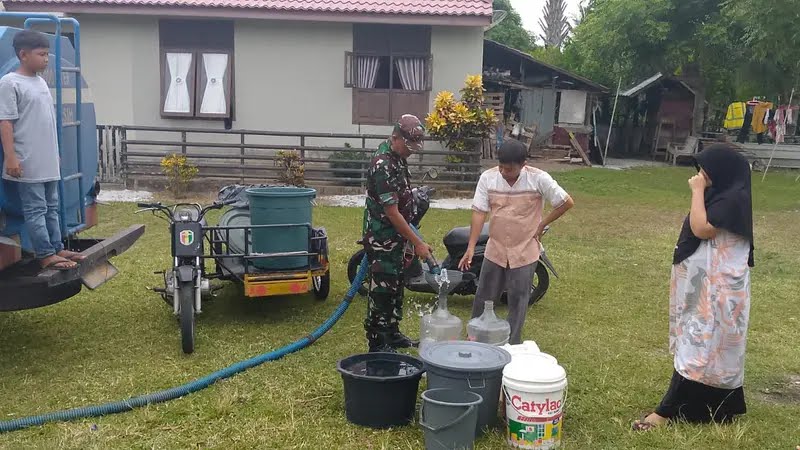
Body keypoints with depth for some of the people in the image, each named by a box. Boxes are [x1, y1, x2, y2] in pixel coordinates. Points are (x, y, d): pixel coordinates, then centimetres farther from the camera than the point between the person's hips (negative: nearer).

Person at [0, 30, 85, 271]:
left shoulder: (41, 82, 14)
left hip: (48, 160, 8)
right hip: (28, 162, -8)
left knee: (51, 207, 13)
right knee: (36, 209, -3)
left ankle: (57, 248, 20)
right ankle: (46, 255, 1)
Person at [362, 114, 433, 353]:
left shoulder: (398, 157, 7)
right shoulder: (383, 165, -23)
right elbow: (391, 212, -24)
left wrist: (408, 239, 20)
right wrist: (417, 243, -21)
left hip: (396, 237, 10)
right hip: (381, 239, -10)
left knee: (396, 287, 18)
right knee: (382, 290, -2)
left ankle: (392, 333, 31)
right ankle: (378, 344, 8)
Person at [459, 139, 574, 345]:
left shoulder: (539, 179, -14)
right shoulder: (488, 178, -8)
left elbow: (567, 202, -6)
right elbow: (479, 212, -10)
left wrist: (542, 225, -4)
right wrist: (471, 248, -17)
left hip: (524, 252, -2)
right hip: (495, 250, 2)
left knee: (517, 302, 6)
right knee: (483, 298, 10)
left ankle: (512, 345, 20)